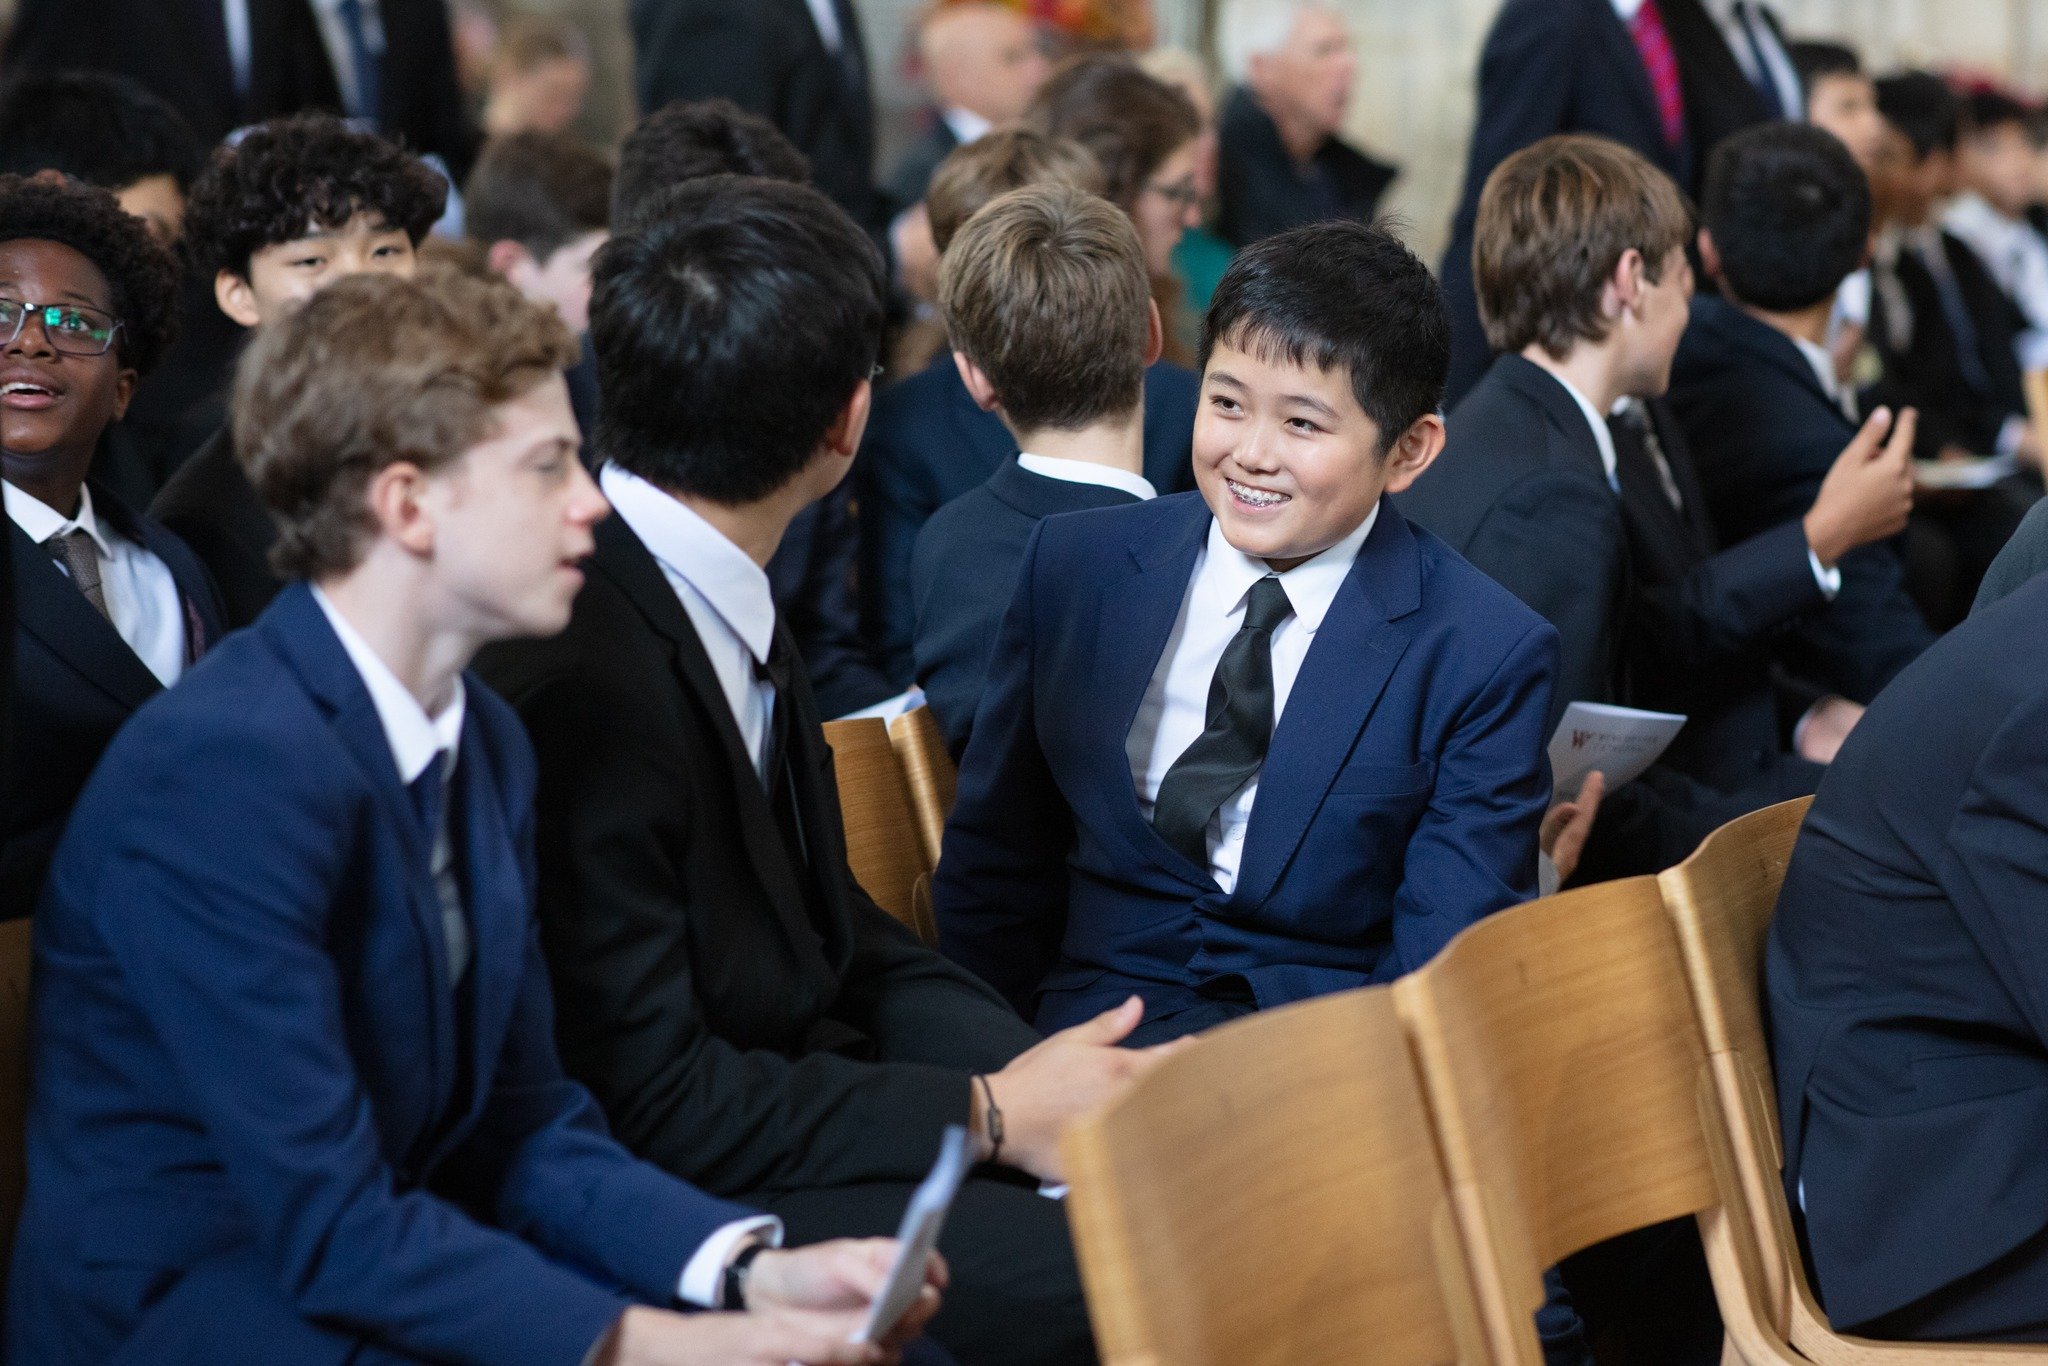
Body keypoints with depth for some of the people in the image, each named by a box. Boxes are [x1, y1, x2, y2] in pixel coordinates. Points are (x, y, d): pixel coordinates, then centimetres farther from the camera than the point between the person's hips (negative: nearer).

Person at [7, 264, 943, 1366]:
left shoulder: (482, 743, 7)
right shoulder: (225, 768, -21)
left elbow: (523, 1127, 7)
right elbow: (329, 1223, -22)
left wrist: (751, 1267, -8)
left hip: (378, 1263, 8)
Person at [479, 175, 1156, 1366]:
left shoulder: (729, 601, 6)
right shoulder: (584, 676, -23)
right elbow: (647, 1103, -20)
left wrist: (1027, 1067, -4)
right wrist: (988, 1113, -15)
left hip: (796, 1109, 9)